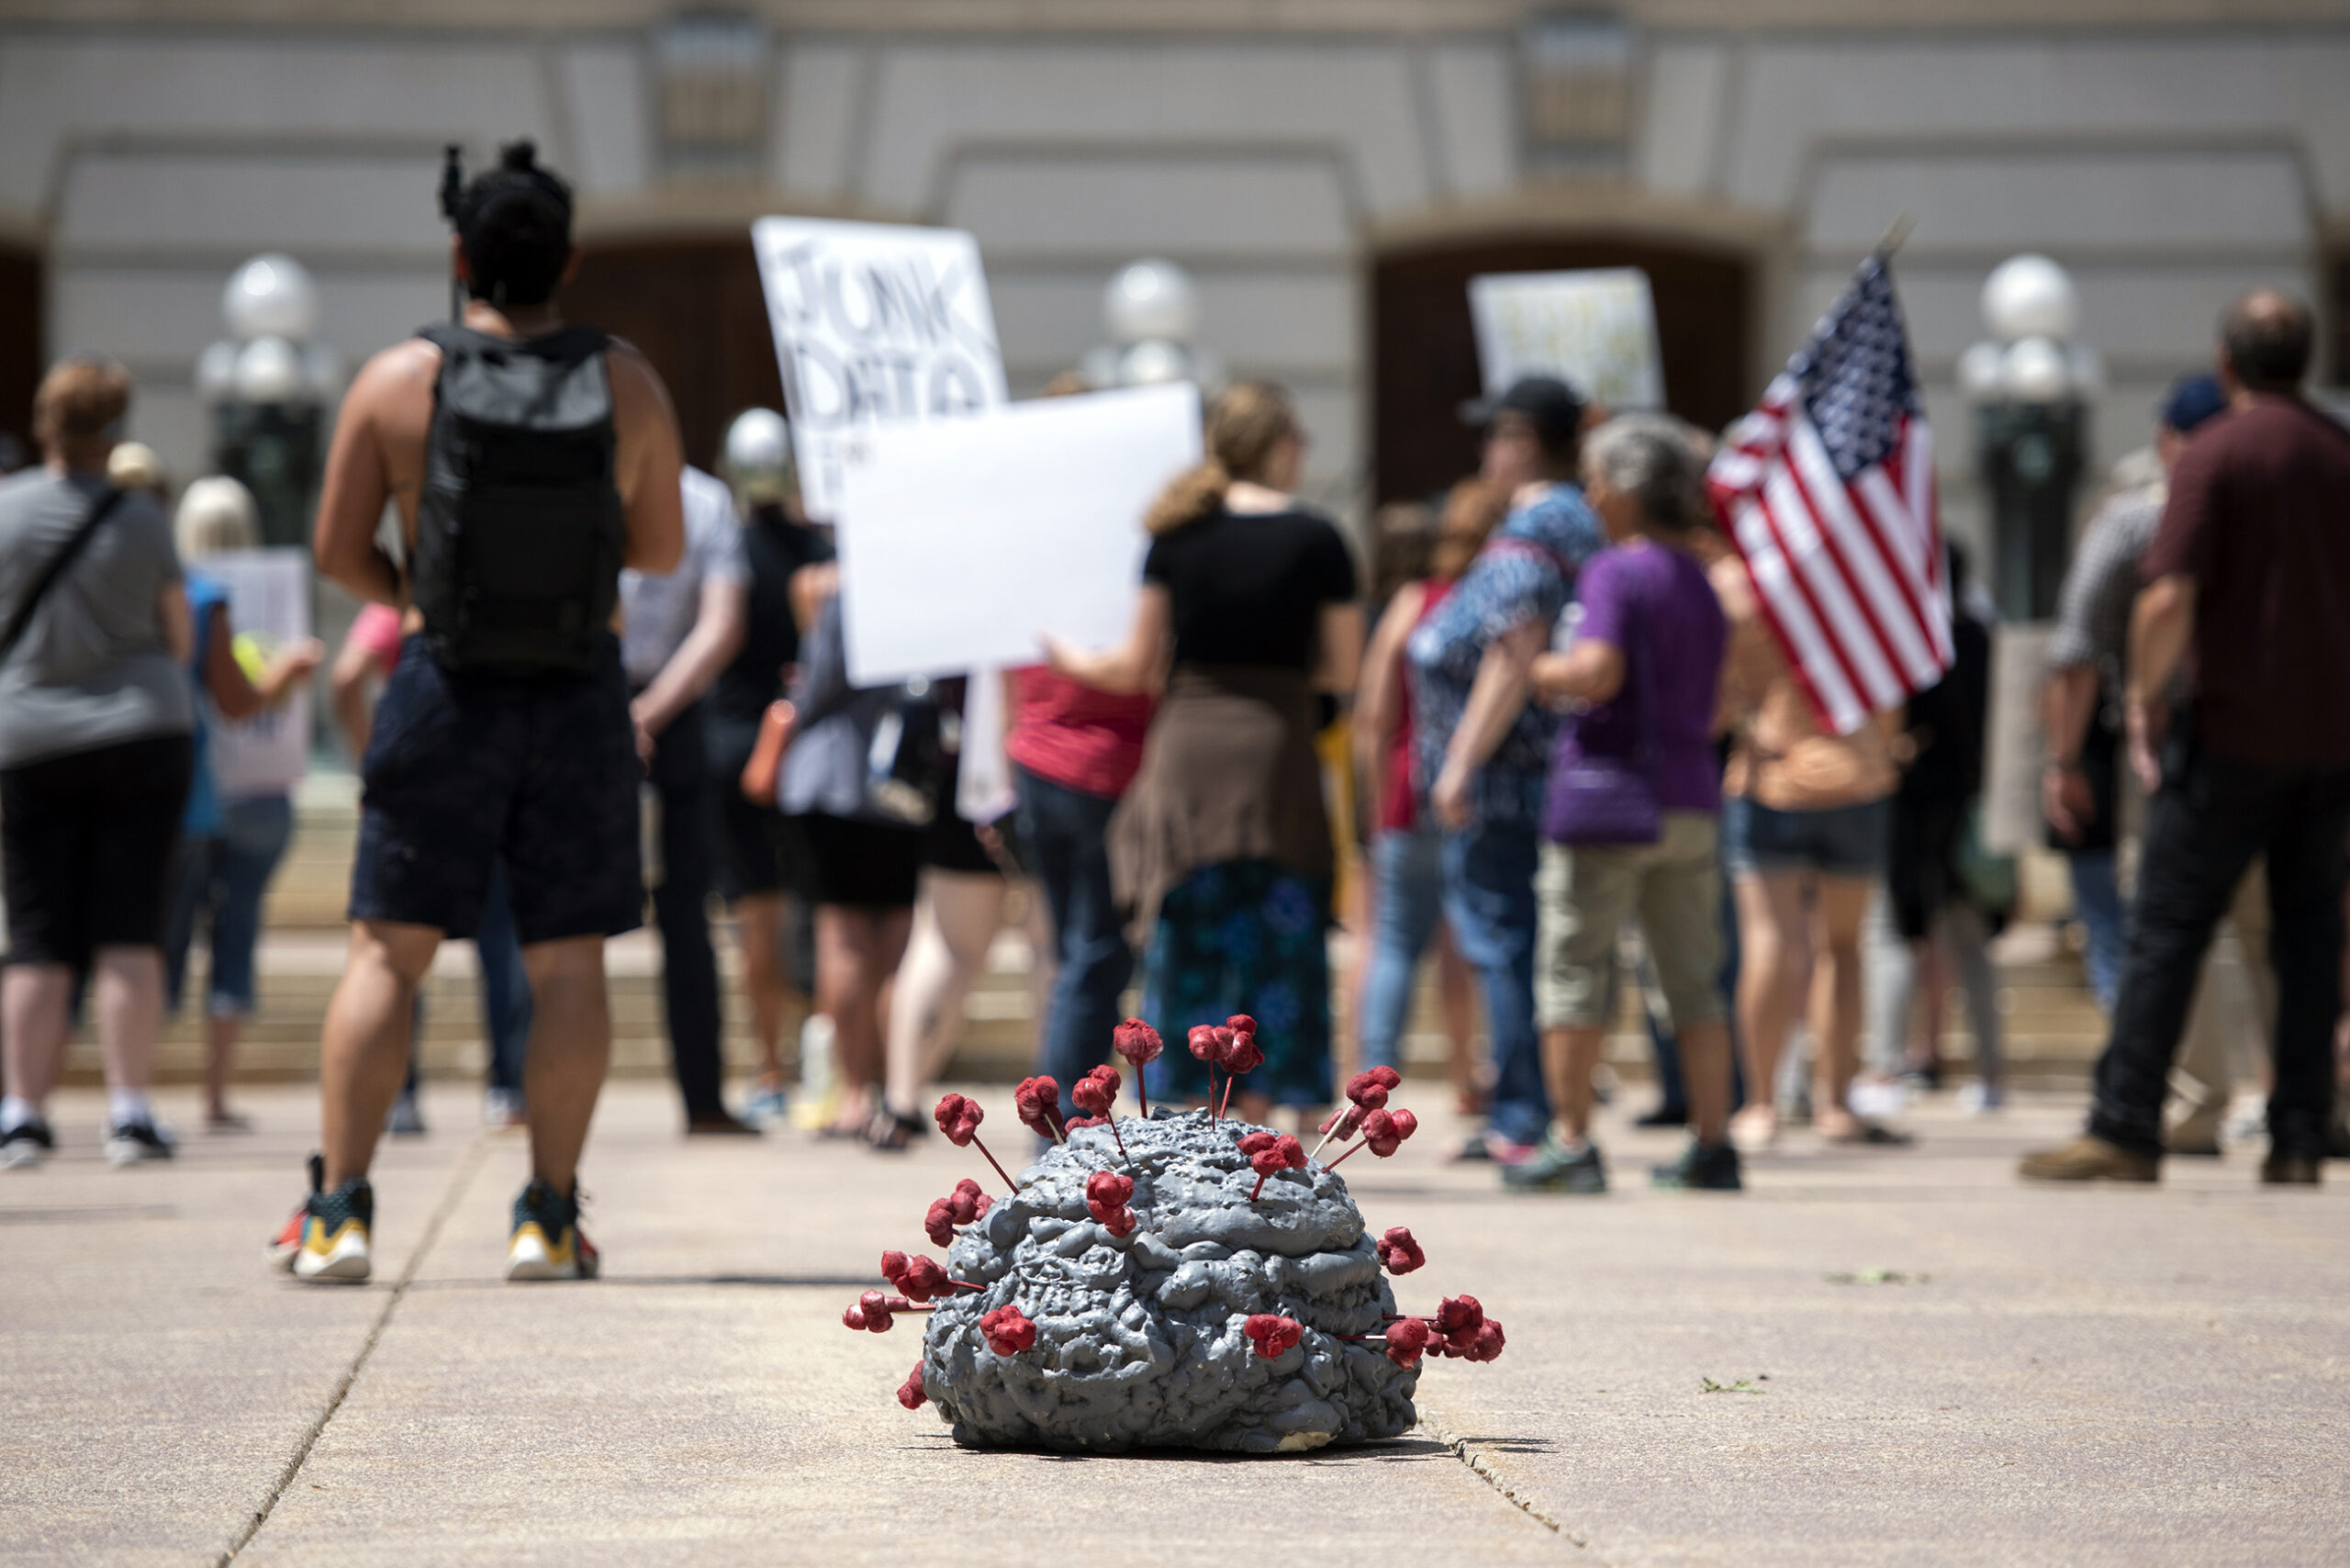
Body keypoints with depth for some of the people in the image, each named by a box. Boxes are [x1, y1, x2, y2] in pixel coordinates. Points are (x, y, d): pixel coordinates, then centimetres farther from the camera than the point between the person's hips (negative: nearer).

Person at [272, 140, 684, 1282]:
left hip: (445, 685, -1)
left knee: (387, 951, 3)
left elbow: (336, 549, -1)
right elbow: (662, 550, 7)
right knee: (568, 960, 6)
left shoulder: (396, 381, -5)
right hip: (580, 693, 1)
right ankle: (548, 1218, 5)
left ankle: (338, 1207, -3)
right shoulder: (629, 385, -2)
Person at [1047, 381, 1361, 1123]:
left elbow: (1138, 666, 5)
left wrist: (1073, 662, 24)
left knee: (1188, 951, 7)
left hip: (1186, 753, 2)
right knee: (1275, 948, 6)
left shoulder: (1177, 534, 3)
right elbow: (1343, 669, 4)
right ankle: (1250, 1132, 4)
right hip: (1277, 755, -1)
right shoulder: (1316, 539, -1)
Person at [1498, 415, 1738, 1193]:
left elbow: (1598, 672, -23)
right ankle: (1713, 1144, 8)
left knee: (1573, 969, 1)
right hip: (1691, 799, 7)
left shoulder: (1615, 571, -9)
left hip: (1608, 789, -7)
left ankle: (1571, 1142, 0)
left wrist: (1533, 668, -6)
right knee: (1692, 979, 9)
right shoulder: (1700, 584, 15)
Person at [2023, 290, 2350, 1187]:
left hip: (2235, 732, -5)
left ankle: (2125, 1130, -4)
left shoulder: (2215, 457, -9)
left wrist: (2145, 695, -3)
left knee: (2167, 931, -1)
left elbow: (2169, 599, -16)